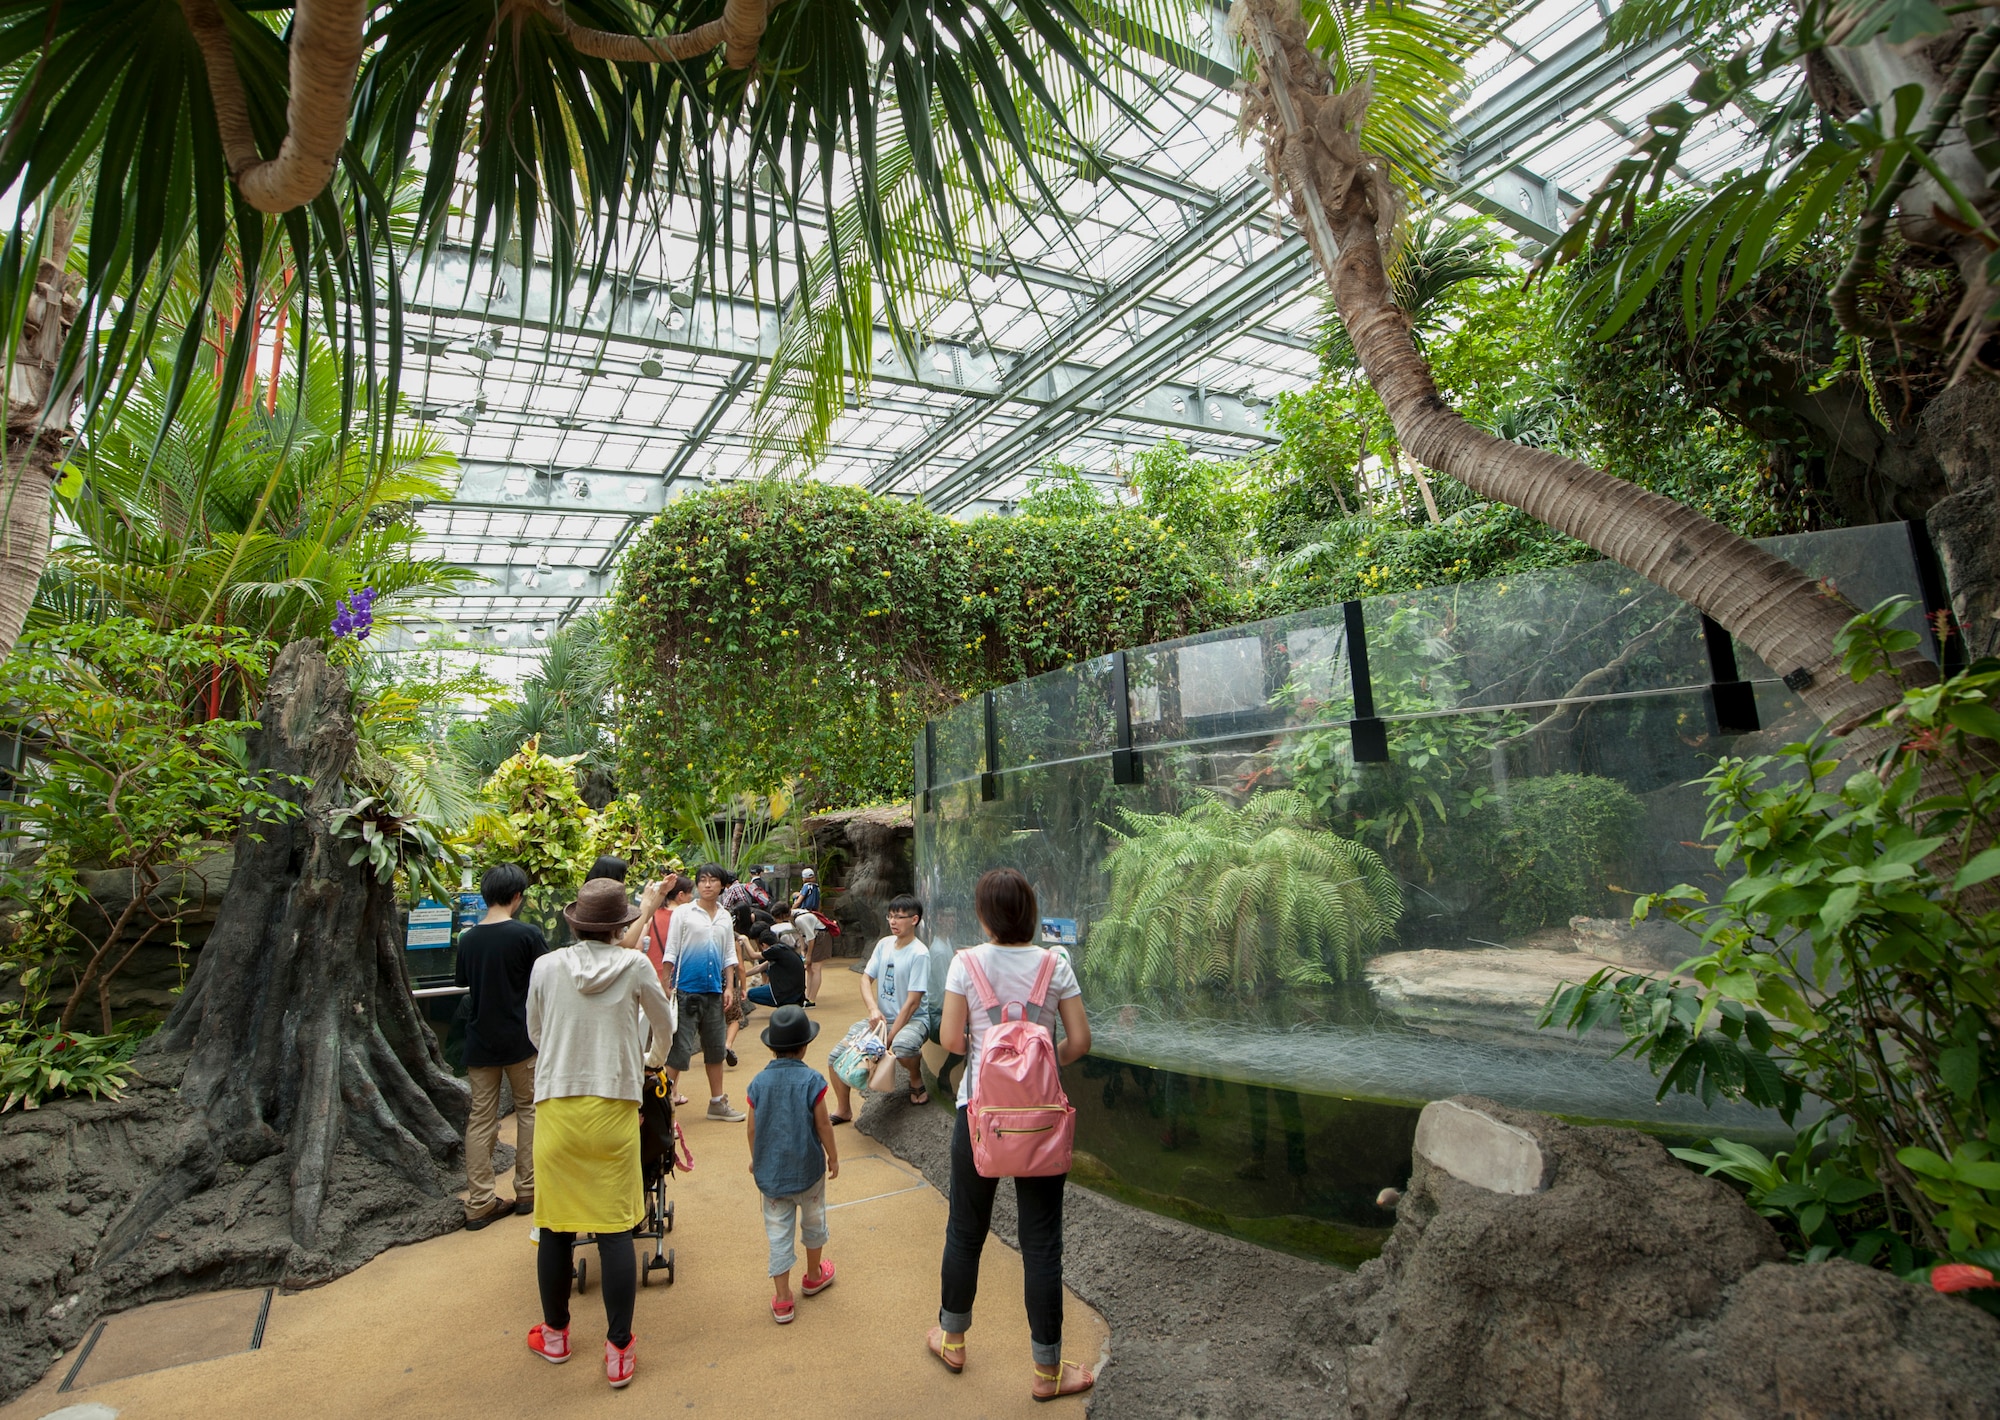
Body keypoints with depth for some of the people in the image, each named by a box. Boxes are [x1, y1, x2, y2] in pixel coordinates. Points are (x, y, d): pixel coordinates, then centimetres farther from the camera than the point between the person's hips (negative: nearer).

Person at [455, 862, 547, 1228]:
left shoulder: (468, 939, 1)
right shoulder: (527, 934, -14)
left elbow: (465, 983, 12)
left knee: (480, 1119, 8)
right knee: (528, 1110, 12)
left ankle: (479, 1202, 10)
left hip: (479, 1040, 4)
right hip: (520, 1039, -3)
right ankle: (526, 1191, 18)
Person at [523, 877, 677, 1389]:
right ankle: (619, 1350, 13)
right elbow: (665, 1025, 11)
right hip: (614, 1104, -1)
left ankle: (555, 1333, 34)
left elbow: (535, 1034, 13)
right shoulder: (635, 966, -5)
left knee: (556, 1226, 15)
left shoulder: (546, 967, -2)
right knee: (615, 1227, 5)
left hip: (557, 1106, 2)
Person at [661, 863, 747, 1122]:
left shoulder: (726, 918, 10)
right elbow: (670, 953, -6)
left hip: (714, 991, 5)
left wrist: (729, 987, 6)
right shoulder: (682, 913, -4)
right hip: (686, 990, -5)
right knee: (680, 1050, -5)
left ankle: (717, 1103, 25)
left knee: (716, 1048, 13)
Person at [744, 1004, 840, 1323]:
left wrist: (755, 1160, 17)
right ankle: (813, 1276, 41)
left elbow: (752, 1128, -1)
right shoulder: (812, 1080, -17)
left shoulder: (759, 1082, -9)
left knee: (778, 1234, 11)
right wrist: (833, 1156, 4)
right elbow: (822, 1125, -12)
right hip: (808, 1168, -1)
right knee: (813, 1223, 22)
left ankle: (782, 1302, 15)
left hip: (770, 1171, 2)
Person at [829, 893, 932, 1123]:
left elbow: (912, 1003, -20)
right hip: (882, 1018, 6)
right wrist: (873, 1009, -18)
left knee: (901, 1046, -39)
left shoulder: (919, 954, -17)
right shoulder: (884, 944, 2)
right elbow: (866, 978, 2)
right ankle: (844, 1111, 19)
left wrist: (888, 1039, -21)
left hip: (913, 1020, -6)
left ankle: (916, 1080, -4)